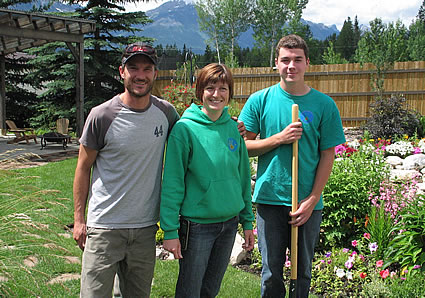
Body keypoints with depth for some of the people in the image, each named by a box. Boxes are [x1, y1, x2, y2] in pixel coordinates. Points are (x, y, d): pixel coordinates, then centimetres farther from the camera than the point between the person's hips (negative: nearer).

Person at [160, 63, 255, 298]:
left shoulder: (233, 128, 3)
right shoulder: (184, 128, -12)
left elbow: (243, 177, 10)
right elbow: (172, 183, -12)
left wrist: (247, 222, 10)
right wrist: (170, 230, -14)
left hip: (229, 222, 5)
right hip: (197, 224, -5)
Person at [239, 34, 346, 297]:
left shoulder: (324, 105, -1)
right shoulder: (260, 101, 0)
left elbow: (327, 155, 1)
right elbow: (244, 146, 2)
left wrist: (312, 200, -7)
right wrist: (280, 139, -14)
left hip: (309, 202, 0)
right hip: (270, 198, 0)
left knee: (303, 271, 12)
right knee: (272, 273, 6)